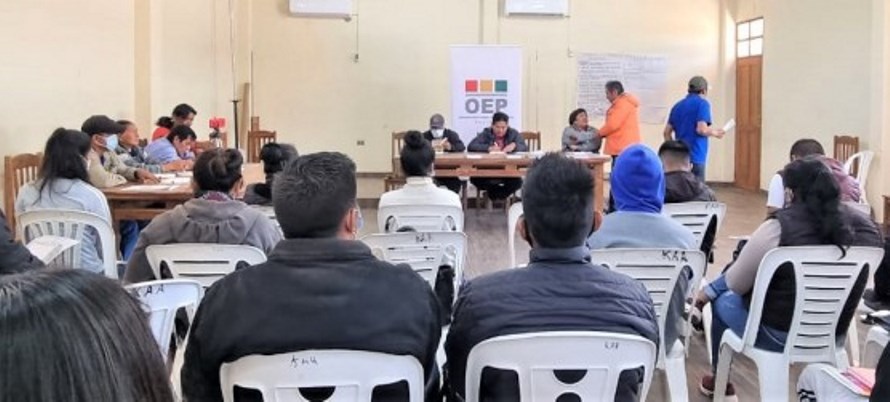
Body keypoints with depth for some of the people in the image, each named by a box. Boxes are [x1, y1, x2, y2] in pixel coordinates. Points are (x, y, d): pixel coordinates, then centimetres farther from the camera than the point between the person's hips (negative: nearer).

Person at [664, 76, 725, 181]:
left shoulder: (677, 106, 15)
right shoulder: (702, 103, -5)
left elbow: (667, 132, 13)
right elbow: (702, 129, -16)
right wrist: (715, 133, 2)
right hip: (695, 157, -7)